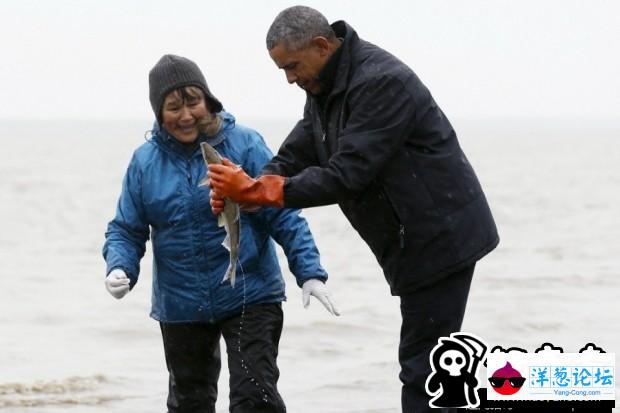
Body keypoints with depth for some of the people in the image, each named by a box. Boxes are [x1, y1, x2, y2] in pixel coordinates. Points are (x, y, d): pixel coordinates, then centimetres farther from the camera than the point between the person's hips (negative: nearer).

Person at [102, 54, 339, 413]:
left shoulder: (245, 145, -9)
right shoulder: (145, 162, 0)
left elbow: (284, 216, -8)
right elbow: (126, 230, 5)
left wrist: (310, 272, -16)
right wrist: (120, 269, -15)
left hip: (249, 298, -3)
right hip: (181, 306, 4)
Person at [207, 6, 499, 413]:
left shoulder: (381, 82, -24)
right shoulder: (325, 88, 8)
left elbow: (346, 175, -28)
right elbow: (294, 158, 9)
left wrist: (254, 190, -25)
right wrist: (242, 190, -10)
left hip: (441, 238, -10)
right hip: (417, 241, 10)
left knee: (422, 368, -11)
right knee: (428, 364, 15)